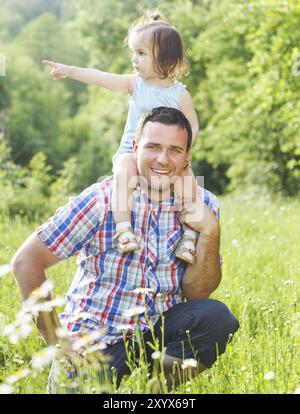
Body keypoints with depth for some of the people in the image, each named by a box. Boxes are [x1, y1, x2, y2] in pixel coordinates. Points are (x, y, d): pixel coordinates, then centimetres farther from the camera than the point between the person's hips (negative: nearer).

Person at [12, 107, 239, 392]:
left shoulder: (202, 205, -1)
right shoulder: (102, 200, -13)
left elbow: (196, 293, -3)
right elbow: (26, 262, -8)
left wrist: (209, 233, -18)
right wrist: (54, 336, -8)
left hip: (160, 330, 4)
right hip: (95, 337, -3)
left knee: (216, 317, -23)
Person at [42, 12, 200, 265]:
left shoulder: (180, 94, -1)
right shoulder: (135, 84, 3)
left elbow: (192, 124, 4)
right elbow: (102, 78, -6)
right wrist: (70, 71, -16)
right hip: (132, 151, 1)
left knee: (187, 180, -27)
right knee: (124, 172, -32)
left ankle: (189, 234, -17)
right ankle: (123, 228, -34)